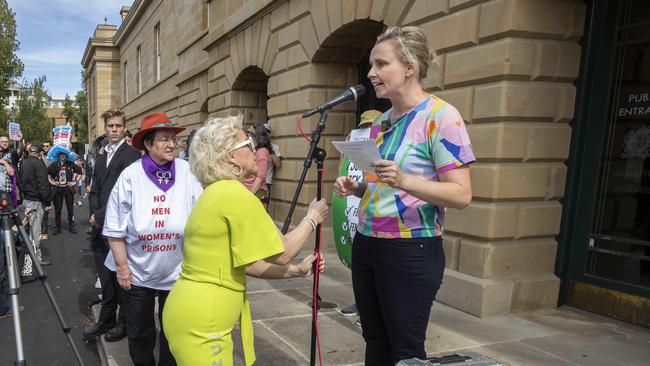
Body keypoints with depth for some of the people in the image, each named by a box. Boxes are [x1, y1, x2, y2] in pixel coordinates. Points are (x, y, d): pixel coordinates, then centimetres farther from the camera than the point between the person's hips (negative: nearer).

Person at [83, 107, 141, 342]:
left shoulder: (131, 154, -7)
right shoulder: (100, 159, 18)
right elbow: (94, 191, 17)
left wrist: (101, 216, -13)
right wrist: (94, 214, -2)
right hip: (100, 227, 7)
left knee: (121, 276, 3)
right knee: (105, 277, 14)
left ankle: (125, 322, 17)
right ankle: (106, 320, 27)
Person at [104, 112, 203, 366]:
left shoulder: (187, 172, -10)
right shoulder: (130, 176, -10)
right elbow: (115, 228, -4)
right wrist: (122, 266, -6)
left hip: (177, 272, 0)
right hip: (138, 272, 0)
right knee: (139, 332, 20)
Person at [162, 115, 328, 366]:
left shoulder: (217, 193, 9)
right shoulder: (234, 193, -19)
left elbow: (245, 262, 10)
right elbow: (281, 253, -14)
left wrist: (297, 270, 9)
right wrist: (312, 218, 0)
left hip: (198, 315, 9)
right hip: (200, 322, -9)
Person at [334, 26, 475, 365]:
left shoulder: (441, 116, -12)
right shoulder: (380, 121, 11)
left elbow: (461, 194, -18)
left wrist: (404, 181, -31)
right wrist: (355, 187, 2)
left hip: (410, 251, -7)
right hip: (366, 245, 7)